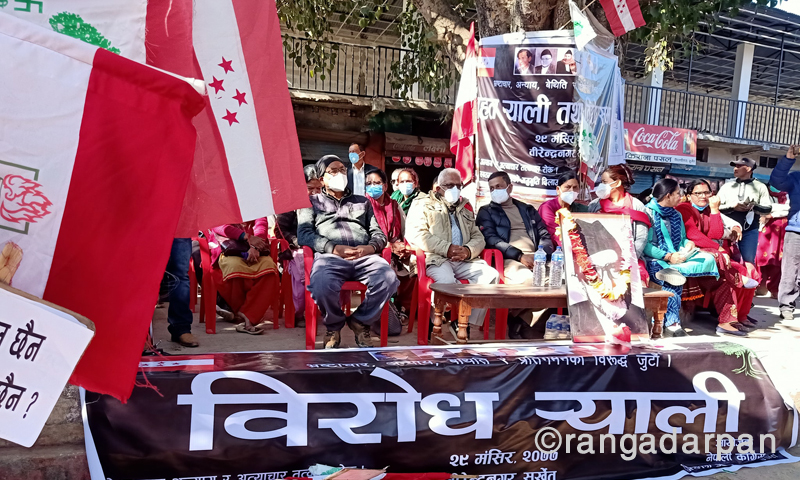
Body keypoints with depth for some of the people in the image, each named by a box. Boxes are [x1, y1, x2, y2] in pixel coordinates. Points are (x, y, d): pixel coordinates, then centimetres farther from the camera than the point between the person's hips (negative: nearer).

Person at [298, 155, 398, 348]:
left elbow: (378, 232, 22)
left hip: (365, 256, 2)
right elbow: (304, 234, 6)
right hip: (329, 255, -2)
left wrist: (371, 247, -5)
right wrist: (334, 248, -11)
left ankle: (360, 321, -5)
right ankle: (334, 326, -5)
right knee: (322, 284, -38)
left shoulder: (362, 202, 32)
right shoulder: (311, 202, 23)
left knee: (389, 279, -32)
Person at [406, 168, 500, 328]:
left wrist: (468, 250, -5)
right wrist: (447, 248, -13)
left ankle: (470, 325, -17)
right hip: (435, 259, -5)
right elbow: (415, 234, -4)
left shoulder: (466, 208, 28)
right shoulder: (422, 204, 13)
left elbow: (478, 237, 21)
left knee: (491, 275, -20)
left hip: (464, 261, 5)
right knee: (447, 280, -37)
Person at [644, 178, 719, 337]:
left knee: (708, 259, -16)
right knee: (673, 281, -36)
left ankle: (673, 271, -37)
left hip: (676, 257, 8)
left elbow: (682, 239, 24)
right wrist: (667, 256, -20)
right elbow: (645, 245, -14)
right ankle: (672, 323, -33)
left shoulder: (676, 216, 20)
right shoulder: (648, 213, -6)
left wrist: (688, 243, -1)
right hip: (655, 260, -8)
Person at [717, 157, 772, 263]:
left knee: (748, 261, -1)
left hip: (749, 231, -1)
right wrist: (732, 206, -12)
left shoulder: (760, 187, 9)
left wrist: (753, 207, -15)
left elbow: (767, 208, 3)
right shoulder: (726, 186, 11)